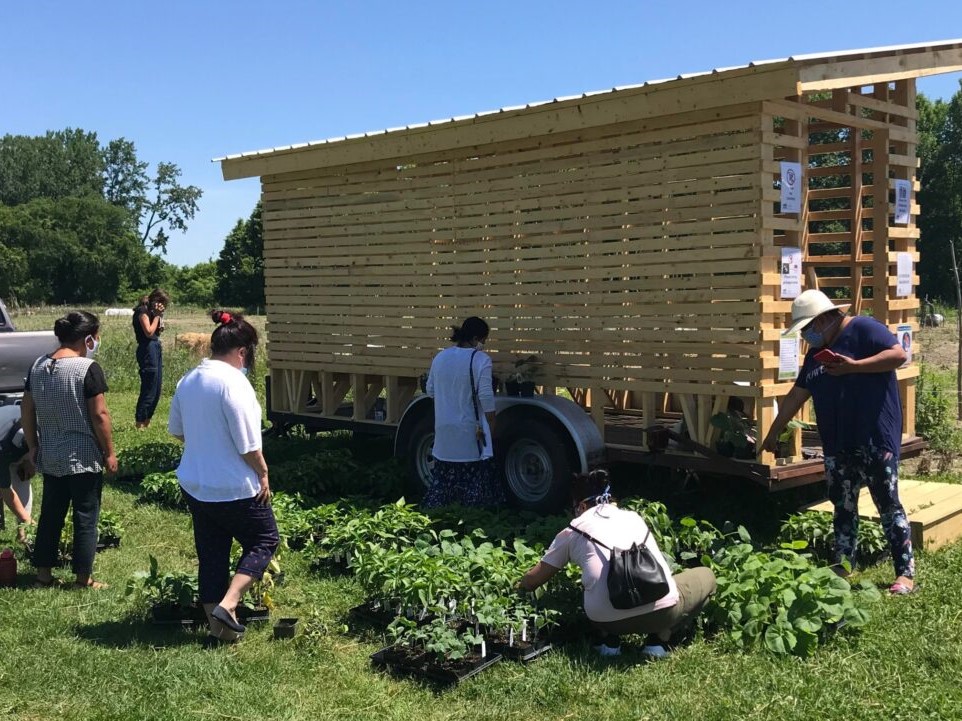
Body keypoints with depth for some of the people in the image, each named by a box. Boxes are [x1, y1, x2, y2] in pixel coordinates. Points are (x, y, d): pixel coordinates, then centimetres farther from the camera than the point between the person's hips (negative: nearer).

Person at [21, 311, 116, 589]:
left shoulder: (38, 366, 2)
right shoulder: (88, 368, -17)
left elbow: (27, 411, 8)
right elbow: (99, 415, -17)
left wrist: (32, 447, 17)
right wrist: (109, 453, -7)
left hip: (49, 456, 6)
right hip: (83, 458, -6)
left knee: (50, 514, 16)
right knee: (85, 517, 5)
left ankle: (43, 574, 24)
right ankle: (83, 579, 12)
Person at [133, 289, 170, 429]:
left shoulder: (151, 311, 18)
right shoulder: (142, 311, -10)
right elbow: (149, 332, -18)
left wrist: (160, 318, 4)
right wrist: (157, 316, -10)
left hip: (156, 348, 10)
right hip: (148, 349, -10)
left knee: (157, 389, 11)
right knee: (149, 390, -8)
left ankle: (146, 422, 19)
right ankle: (140, 424, -2)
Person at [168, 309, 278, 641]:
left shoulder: (188, 380, 4)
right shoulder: (234, 382, -21)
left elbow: (176, 430, 16)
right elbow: (248, 444, -21)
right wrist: (263, 474, -7)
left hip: (194, 485, 7)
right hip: (234, 489, -7)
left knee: (211, 553, 15)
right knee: (264, 539, 12)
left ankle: (218, 624, 24)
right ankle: (227, 604, 0)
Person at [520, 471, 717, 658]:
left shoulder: (572, 532, 16)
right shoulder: (633, 517, 24)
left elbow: (532, 580, 22)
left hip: (608, 620, 1)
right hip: (662, 611, -1)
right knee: (706, 576, 29)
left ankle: (610, 642, 10)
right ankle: (657, 640, 12)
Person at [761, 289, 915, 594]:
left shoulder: (863, 329, -8)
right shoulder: (815, 354, 15)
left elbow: (899, 354, -18)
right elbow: (796, 395, 20)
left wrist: (853, 366, -24)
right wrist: (773, 433, 22)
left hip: (875, 442, -8)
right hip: (837, 446, 8)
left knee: (889, 505, -2)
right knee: (843, 507, 13)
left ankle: (906, 573, 5)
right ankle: (842, 568, 22)